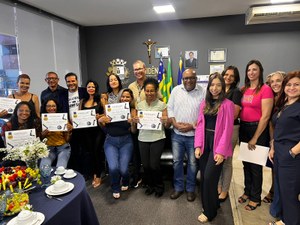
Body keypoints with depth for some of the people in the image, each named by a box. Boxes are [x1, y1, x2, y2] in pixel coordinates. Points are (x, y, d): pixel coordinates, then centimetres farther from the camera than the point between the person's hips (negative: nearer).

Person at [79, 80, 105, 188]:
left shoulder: (101, 100, 0)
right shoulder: (83, 101, 10)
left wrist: (99, 116, -22)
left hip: (98, 129, -3)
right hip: (87, 130, 4)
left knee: (97, 151, -2)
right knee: (90, 152, 9)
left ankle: (98, 176, 13)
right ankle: (95, 173, 26)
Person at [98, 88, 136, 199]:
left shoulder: (132, 110, 0)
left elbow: (133, 131, 0)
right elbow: (102, 124, 4)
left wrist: (133, 123, -20)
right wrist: (100, 120, -18)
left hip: (126, 141, 0)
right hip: (111, 141, 0)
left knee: (123, 169, -11)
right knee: (113, 167, -19)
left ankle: (125, 182, 29)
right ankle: (115, 188, 15)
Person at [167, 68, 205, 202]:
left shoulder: (202, 92, -6)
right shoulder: (176, 90, 3)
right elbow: (170, 108, 5)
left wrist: (192, 126, -16)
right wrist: (175, 123, -9)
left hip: (194, 135, -2)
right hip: (177, 134, 3)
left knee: (192, 163, 10)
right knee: (177, 161, 12)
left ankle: (190, 189, 30)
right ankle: (178, 187, 30)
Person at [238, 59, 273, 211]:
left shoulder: (265, 89, -12)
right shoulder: (244, 89, 7)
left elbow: (265, 116, -15)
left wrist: (255, 138, -13)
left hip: (258, 129, -6)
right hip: (243, 128, 6)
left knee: (255, 165, 7)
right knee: (246, 163, 16)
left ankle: (255, 198, 26)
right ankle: (247, 191, 36)